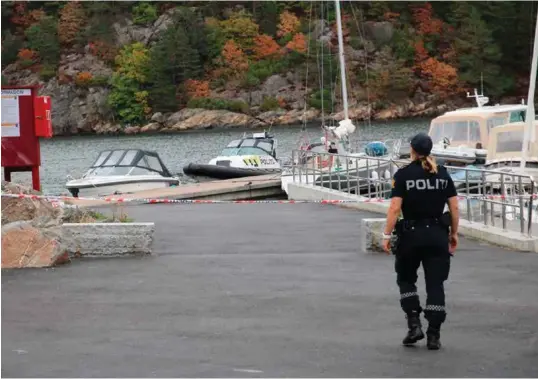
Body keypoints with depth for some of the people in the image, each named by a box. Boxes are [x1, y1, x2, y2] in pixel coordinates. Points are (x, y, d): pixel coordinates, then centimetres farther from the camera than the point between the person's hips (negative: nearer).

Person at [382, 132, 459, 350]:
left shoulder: (403, 174, -6)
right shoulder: (442, 174, 4)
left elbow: (395, 208, -12)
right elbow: (454, 207, 3)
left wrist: (387, 235, -7)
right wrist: (454, 233, 13)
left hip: (411, 234, -2)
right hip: (438, 234, 2)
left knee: (406, 279, 17)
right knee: (435, 284, 6)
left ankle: (414, 324, 3)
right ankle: (434, 335, 3)